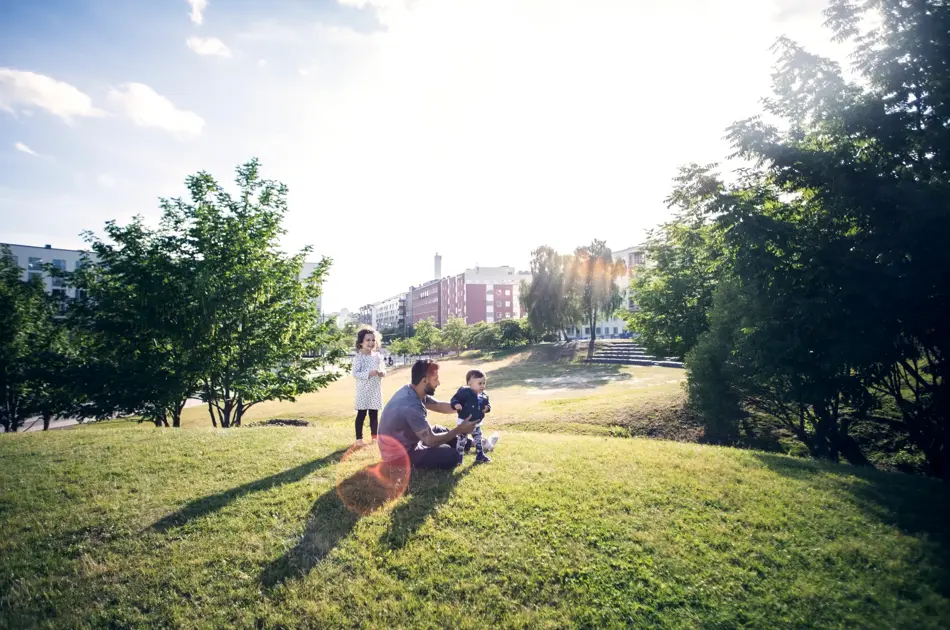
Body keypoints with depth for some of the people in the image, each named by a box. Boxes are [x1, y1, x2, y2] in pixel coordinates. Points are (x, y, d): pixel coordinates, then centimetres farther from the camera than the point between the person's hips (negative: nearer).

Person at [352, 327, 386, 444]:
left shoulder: (378, 356, 6)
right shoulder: (358, 357, -10)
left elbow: (383, 369, 14)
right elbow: (355, 374, -15)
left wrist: (383, 373, -9)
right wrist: (369, 373, -26)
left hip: (376, 390, 5)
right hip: (363, 391, -5)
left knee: (374, 414, 12)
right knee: (361, 414, 2)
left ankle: (374, 437, 23)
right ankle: (359, 438, 11)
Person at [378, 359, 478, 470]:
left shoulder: (409, 390, -3)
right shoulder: (412, 406, -33)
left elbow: (439, 406, 8)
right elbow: (431, 441, -26)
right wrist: (460, 430, -19)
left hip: (405, 444, 9)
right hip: (400, 455, -9)